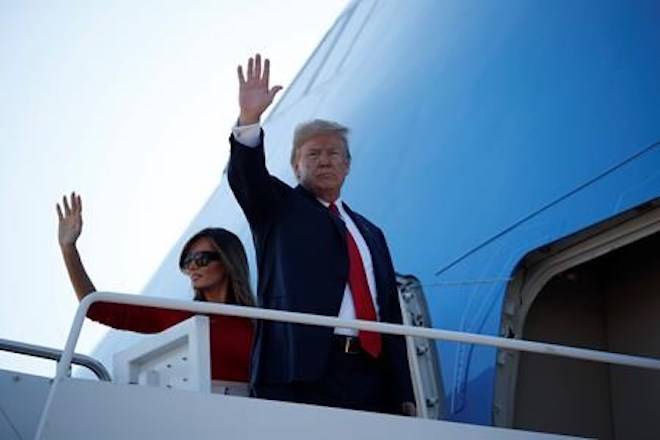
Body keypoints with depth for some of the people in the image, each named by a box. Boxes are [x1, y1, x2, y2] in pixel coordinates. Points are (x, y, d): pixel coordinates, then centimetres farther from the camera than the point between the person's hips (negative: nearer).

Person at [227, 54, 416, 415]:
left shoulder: (370, 234, 25)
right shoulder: (278, 209, 14)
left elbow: (390, 313, 21)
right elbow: (245, 176, -7)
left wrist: (403, 395, 13)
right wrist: (249, 119, -26)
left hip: (370, 376, 4)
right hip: (300, 373, -4)